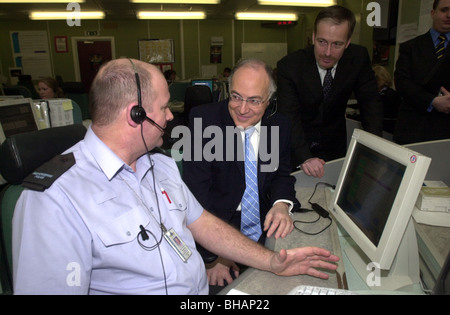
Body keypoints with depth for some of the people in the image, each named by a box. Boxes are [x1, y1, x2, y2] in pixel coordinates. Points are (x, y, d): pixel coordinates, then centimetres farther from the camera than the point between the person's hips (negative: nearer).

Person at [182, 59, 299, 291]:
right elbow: (197, 189, -14)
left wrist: (281, 204, -14)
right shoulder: (203, 119, -11)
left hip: (265, 224, 4)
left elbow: (282, 175, 11)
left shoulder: (280, 126, 2)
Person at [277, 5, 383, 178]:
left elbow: (371, 102, -8)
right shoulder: (289, 66, -23)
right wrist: (304, 158, -43)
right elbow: (289, 117, -29)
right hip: (296, 147, -3)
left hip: (334, 146, 3)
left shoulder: (359, 57, -13)